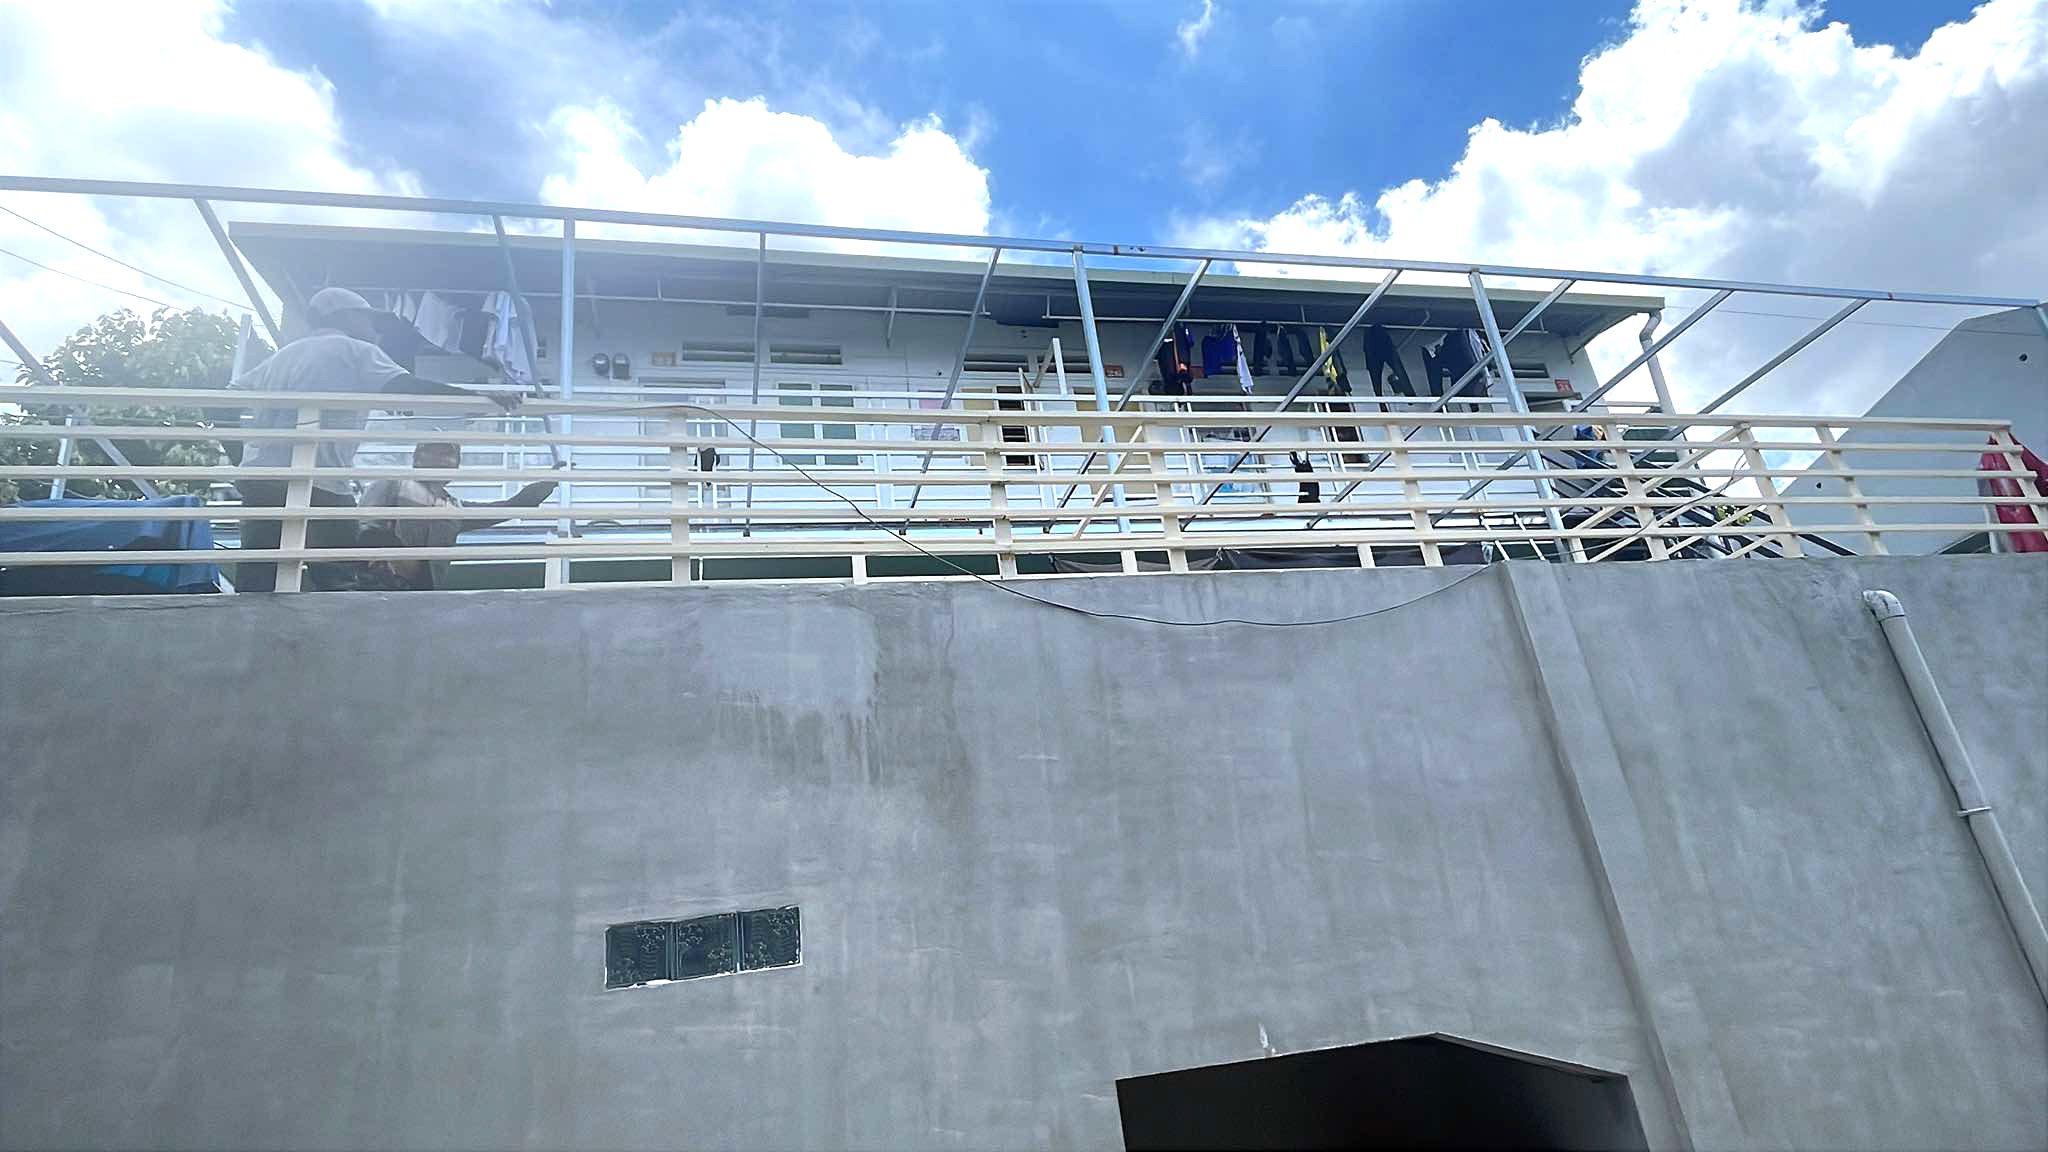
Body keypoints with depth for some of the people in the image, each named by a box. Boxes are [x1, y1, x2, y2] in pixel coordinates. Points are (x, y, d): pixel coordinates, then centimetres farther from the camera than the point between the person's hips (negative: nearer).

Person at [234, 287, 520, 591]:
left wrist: (242, 451, 42)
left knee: (254, 589, 7)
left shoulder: (286, 353, 25)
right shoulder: (356, 350, 4)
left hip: (258, 476, 7)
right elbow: (407, 387, -13)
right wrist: (481, 396, -20)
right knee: (339, 587, -3)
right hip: (318, 485, -7)